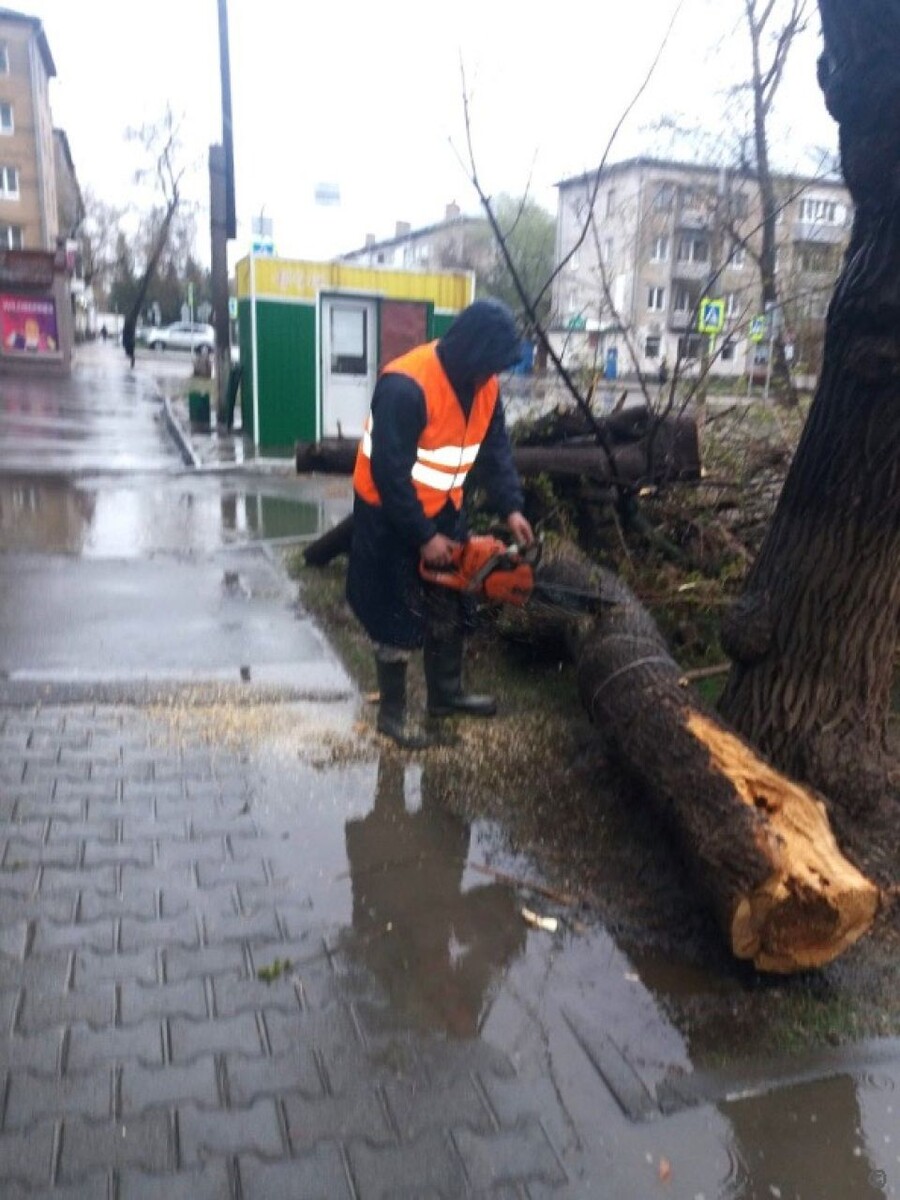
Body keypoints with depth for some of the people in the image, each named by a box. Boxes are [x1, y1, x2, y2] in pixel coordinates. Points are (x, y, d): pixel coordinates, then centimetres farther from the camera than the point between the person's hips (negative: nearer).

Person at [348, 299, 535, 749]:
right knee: (399, 617, 2)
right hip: (391, 515, -8)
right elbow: (389, 472, -28)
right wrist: (423, 536, -23)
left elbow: (495, 448, 3)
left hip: (441, 510, 8)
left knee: (448, 607, 17)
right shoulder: (406, 386, -30)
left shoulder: (483, 384, -5)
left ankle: (446, 693, 34)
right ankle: (392, 712, 18)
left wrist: (511, 508, -9)